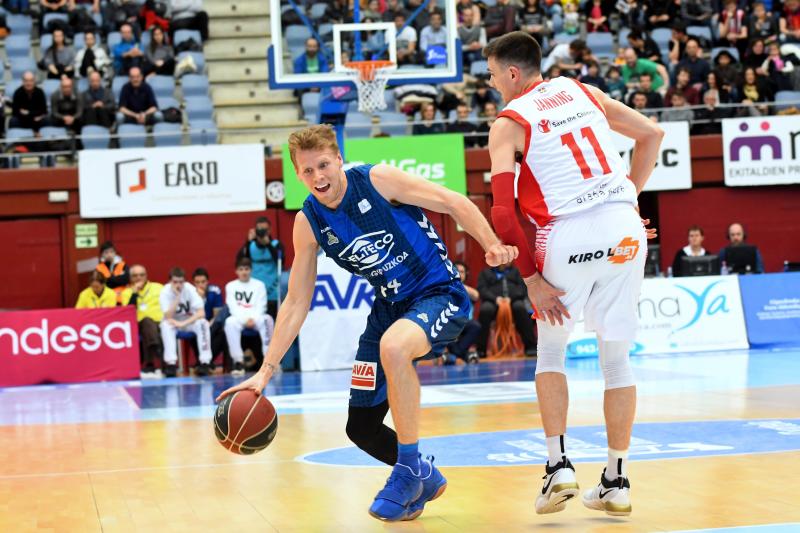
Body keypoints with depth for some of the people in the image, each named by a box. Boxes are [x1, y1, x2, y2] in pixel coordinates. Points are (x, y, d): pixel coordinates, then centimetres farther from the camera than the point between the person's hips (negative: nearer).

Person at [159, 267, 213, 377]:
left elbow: (201, 313, -25)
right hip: (173, 322, 0)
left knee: (202, 323, -30)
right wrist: (177, 297, -35)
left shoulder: (190, 289, -18)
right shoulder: (165, 292, -18)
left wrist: (184, 323, -35)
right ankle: (171, 363, -34)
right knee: (166, 325, -33)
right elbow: (168, 317, -28)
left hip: (190, 321, 0)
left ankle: (205, 362, -28)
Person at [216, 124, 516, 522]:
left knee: (393, 347, -39)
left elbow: (454, 203, -11)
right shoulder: (308, 223, -2)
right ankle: (424, 477, 33)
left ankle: (409, 470, -21)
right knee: (362, 429, 4)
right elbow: (296, 303, 2)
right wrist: (266, 371, -3)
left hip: (438, 293, -6)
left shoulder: (377, 179, -15)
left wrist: (493, 246, -27)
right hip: (390, 306, 6)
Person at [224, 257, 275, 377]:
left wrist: (253, 319, -18)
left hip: (256, 317, 0)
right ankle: (238, 362, -36)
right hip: (239, 318, 0)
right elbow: (233, 308, 0)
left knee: (267, 319, -34)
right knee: (230, 322, -35)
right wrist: (245, 319, -16)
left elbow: (261, 307, 0)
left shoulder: (259, 285, 9)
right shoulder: (231, 286, 10)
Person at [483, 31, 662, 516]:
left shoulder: (508, 124, 1)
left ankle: (559, 464, 9)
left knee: (551, 351, 19)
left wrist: (532, 278, -3)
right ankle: (617, 481, 16)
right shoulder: (584, 92, 15)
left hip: (568, 237, -4)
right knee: (616, 357, 13)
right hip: (623, 227, 4)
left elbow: (504, 212, -7)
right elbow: (652, 134, 18)